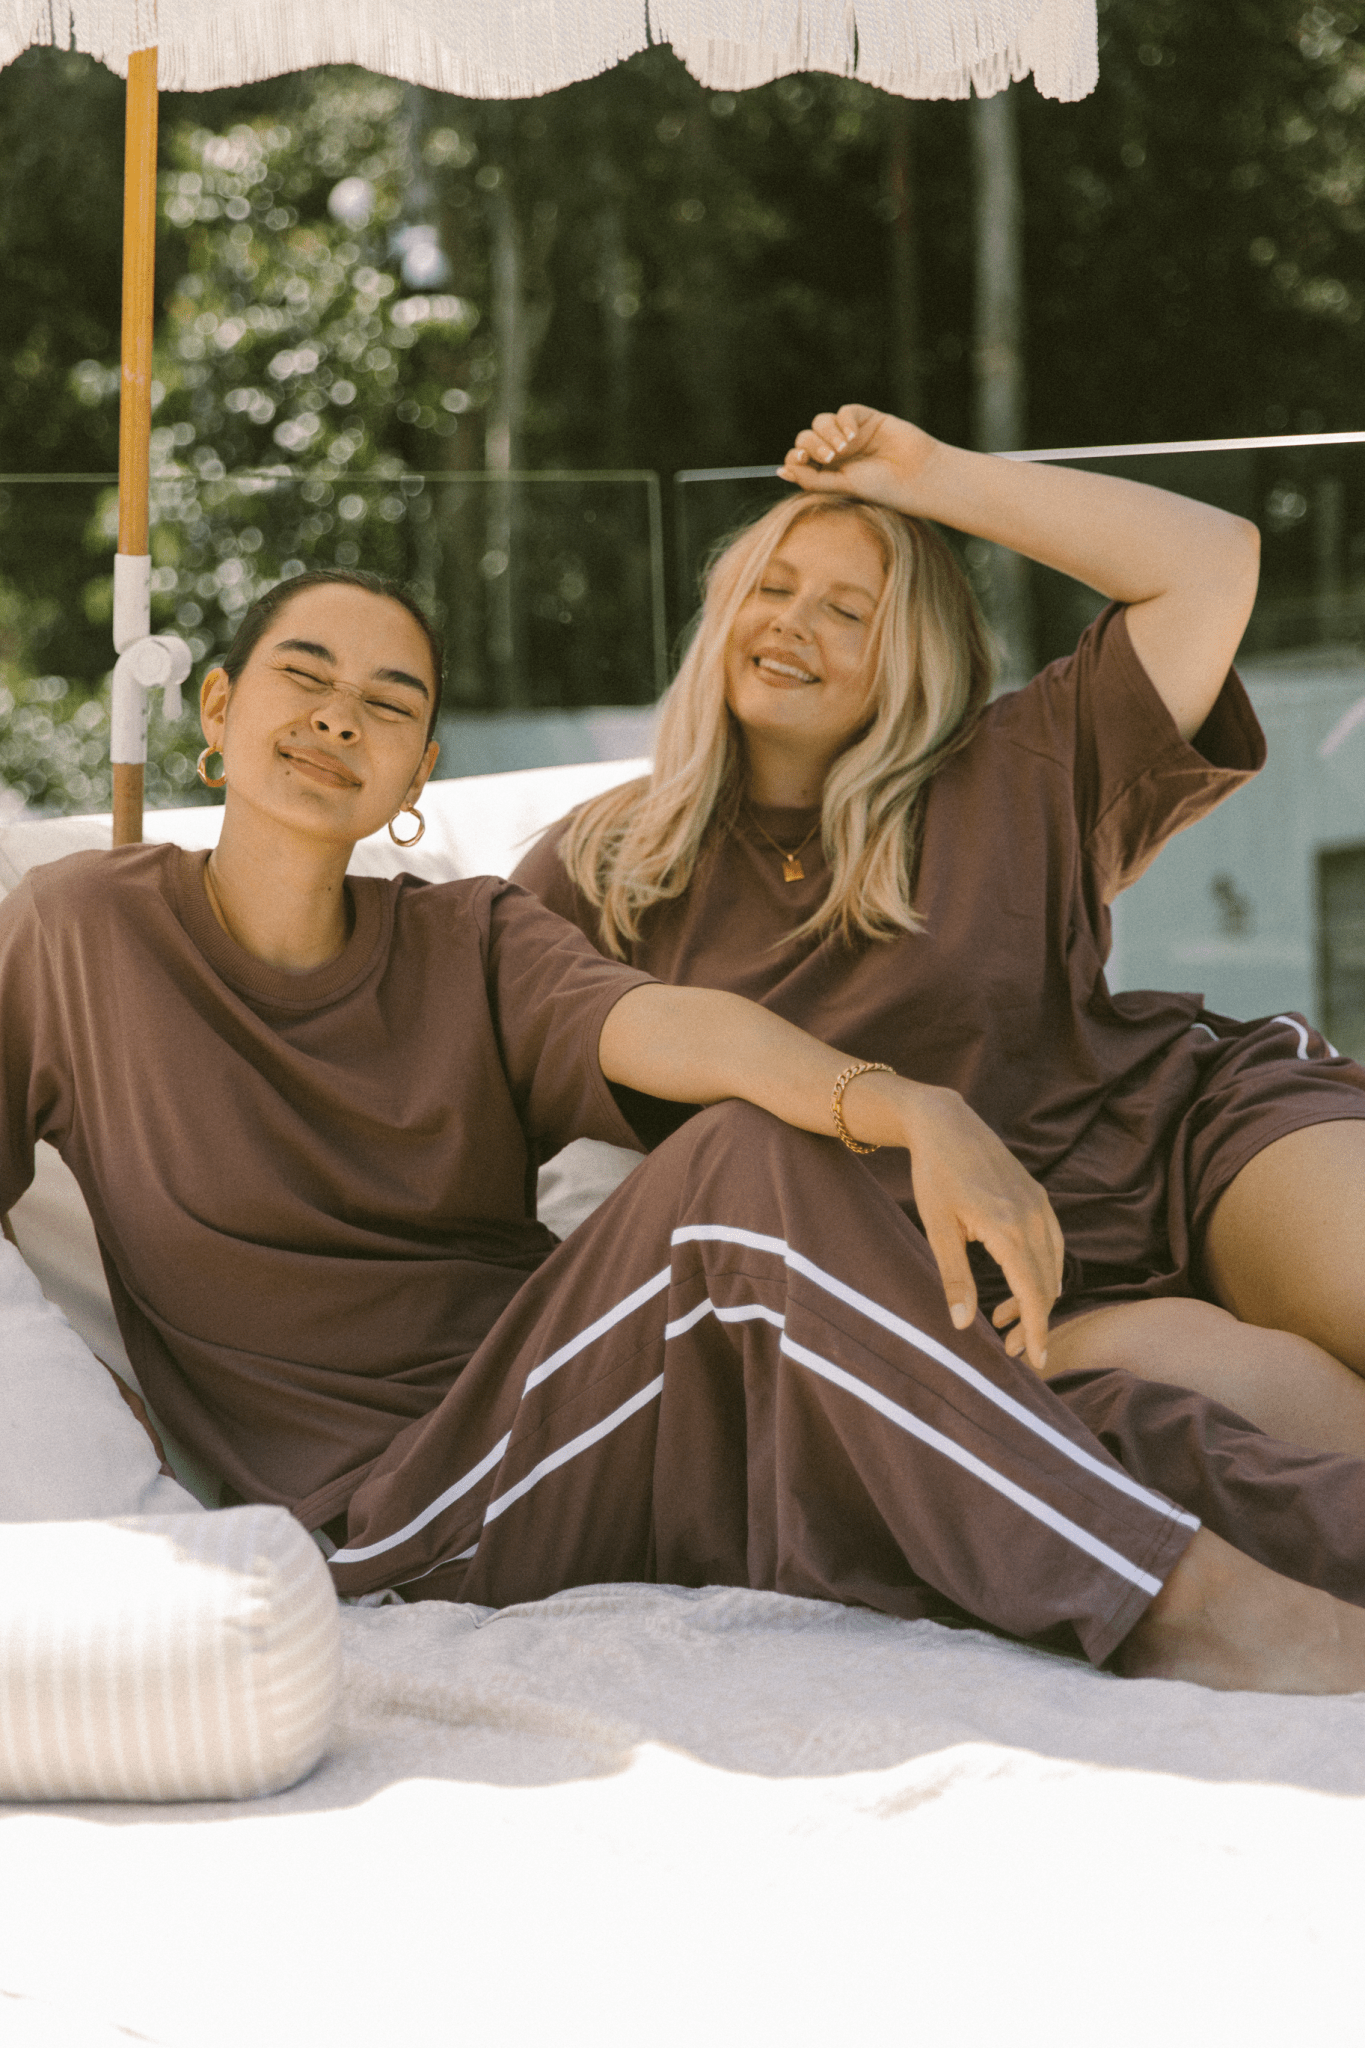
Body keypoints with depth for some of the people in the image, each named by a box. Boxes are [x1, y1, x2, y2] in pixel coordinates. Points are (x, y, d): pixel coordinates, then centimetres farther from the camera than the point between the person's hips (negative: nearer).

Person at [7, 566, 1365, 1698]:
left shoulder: (470, 947, 8)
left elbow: (669, 1027, -13)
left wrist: (912, 1111, -33)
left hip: (563, 1433, 5)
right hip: (387, 1511, -5)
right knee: (752, 1169, -29)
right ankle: (1174, 1600, -32)